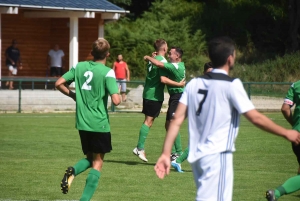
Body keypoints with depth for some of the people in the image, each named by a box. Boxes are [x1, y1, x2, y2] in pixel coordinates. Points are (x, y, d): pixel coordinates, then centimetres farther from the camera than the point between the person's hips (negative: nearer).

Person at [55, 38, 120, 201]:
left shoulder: (79, 67, 4)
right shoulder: (107, 72, -12)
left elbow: (59, 84, 5)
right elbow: (116, 100, -20)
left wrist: (73, 95, 18)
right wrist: (119, 97, 3)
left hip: (82, 123, 5)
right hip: (100, 124, -5)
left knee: (89, 158, 21)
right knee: (97, 163, 6)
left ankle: (72, 171, -10)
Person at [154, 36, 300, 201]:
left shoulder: (194, 84, 8)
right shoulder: (232, 85, -9)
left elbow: (177, 120, 3)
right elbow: (256, 118, -10)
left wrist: (166, 154, 4)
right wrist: (286, 133, 2)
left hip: (197, 155, 7)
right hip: (217, 156, -7)